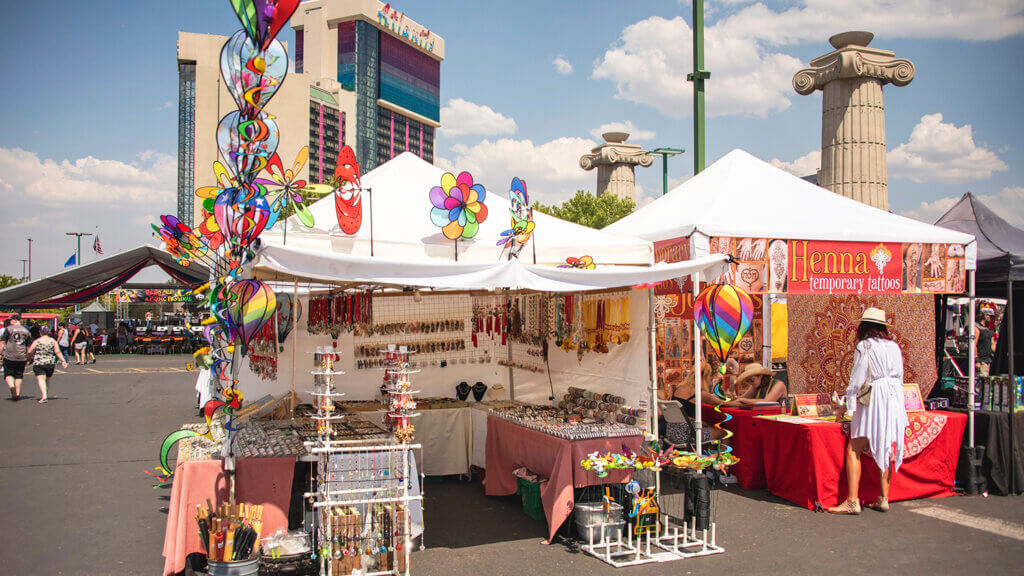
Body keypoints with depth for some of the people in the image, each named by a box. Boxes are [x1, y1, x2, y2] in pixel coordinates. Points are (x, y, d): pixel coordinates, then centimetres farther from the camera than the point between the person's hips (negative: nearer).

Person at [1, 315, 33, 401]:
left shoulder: (9, 329, -3)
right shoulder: (26, 331, 9)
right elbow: (28, 347, 11)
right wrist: (27, 358, 17)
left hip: (9, 356, -3)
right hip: (21, 357, 3)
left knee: (8, 374, 8)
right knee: (19, 376, 11)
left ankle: (11, 386, -19)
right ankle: (17, 394, 9)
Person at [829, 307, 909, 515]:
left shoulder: (864, 346, -6)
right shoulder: (894, 347, 12)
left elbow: (857, 380, -8)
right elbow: (899, 379, 15)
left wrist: (845, 405, -1)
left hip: (872, 402, -7)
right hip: (894, 401, 7)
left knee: (853, 450, -5)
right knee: (886, 450, 12)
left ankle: (853, 501, -11)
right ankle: (884, 499, 13)